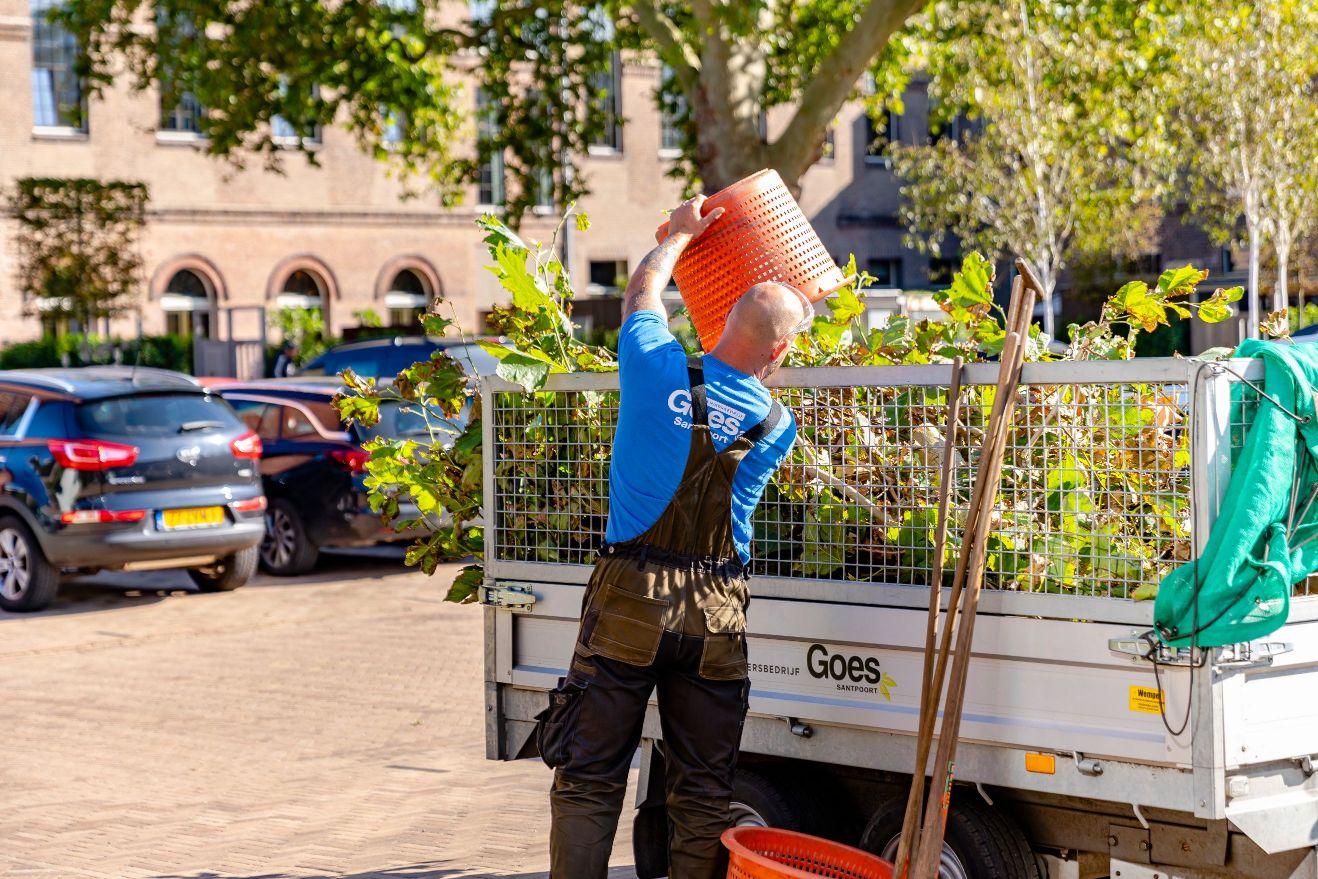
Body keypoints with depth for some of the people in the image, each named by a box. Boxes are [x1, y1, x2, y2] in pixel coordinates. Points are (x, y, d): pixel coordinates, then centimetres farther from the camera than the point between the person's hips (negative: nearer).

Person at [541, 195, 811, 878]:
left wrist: (680, 234, 31)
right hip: (717, 614, 1)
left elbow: (642, 292, 14)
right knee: (703, 792, 9)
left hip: (628, 598, -1)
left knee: (590, 779, 3)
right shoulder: (775, 426, -1)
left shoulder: (656, 368, -6)